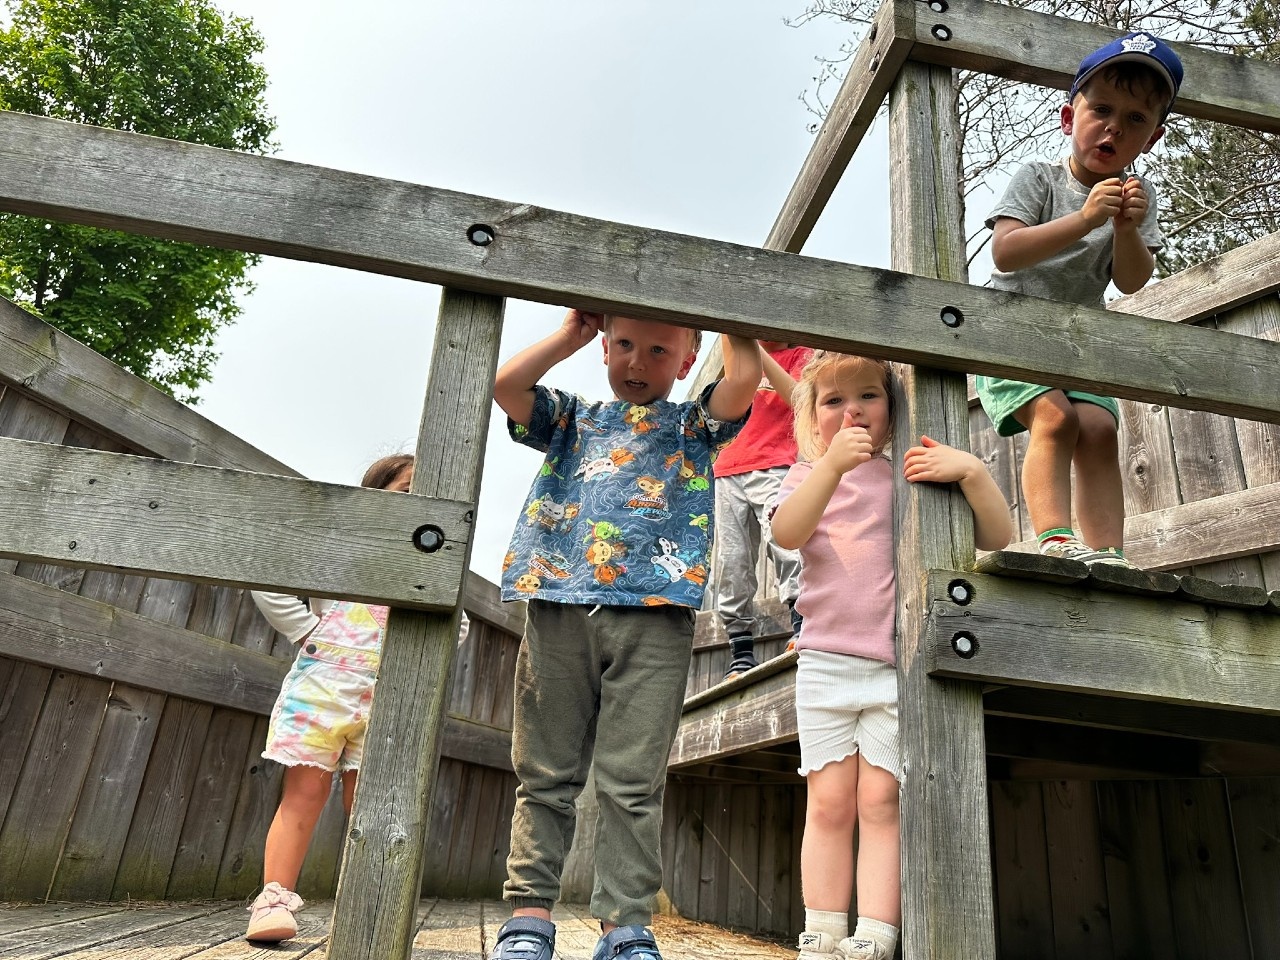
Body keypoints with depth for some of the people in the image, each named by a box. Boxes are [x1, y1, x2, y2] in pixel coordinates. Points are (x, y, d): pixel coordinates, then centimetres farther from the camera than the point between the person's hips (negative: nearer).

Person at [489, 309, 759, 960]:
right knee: (544, 773, 5)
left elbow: (742, 382, -1)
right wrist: (574, 331, 16)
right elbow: (505, 384, 6)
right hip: (558, 607, 2)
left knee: (633, 782, -1)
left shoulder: (692, 425, 19)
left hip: (654, 615, -1)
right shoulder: (573, 418, 22)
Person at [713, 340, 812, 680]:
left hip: (774, 465, -4)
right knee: (731, 562, -2)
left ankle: (801, 620, -30)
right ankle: (741, 650, 1)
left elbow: (798, 396, -8)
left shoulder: (800, 354, 12)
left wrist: (756, 350, -13)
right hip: (729, 468, 4)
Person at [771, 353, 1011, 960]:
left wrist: (972, 473, -17)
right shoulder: (810, 474, 11)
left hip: (901, 665, -1)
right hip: (825, 660, 1)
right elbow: (787, 532, -12)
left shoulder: (917, 470, 9)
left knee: (882, 801, -4)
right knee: (829, 801, 2)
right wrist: (833, 465, -25)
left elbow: (997, 538, 0)